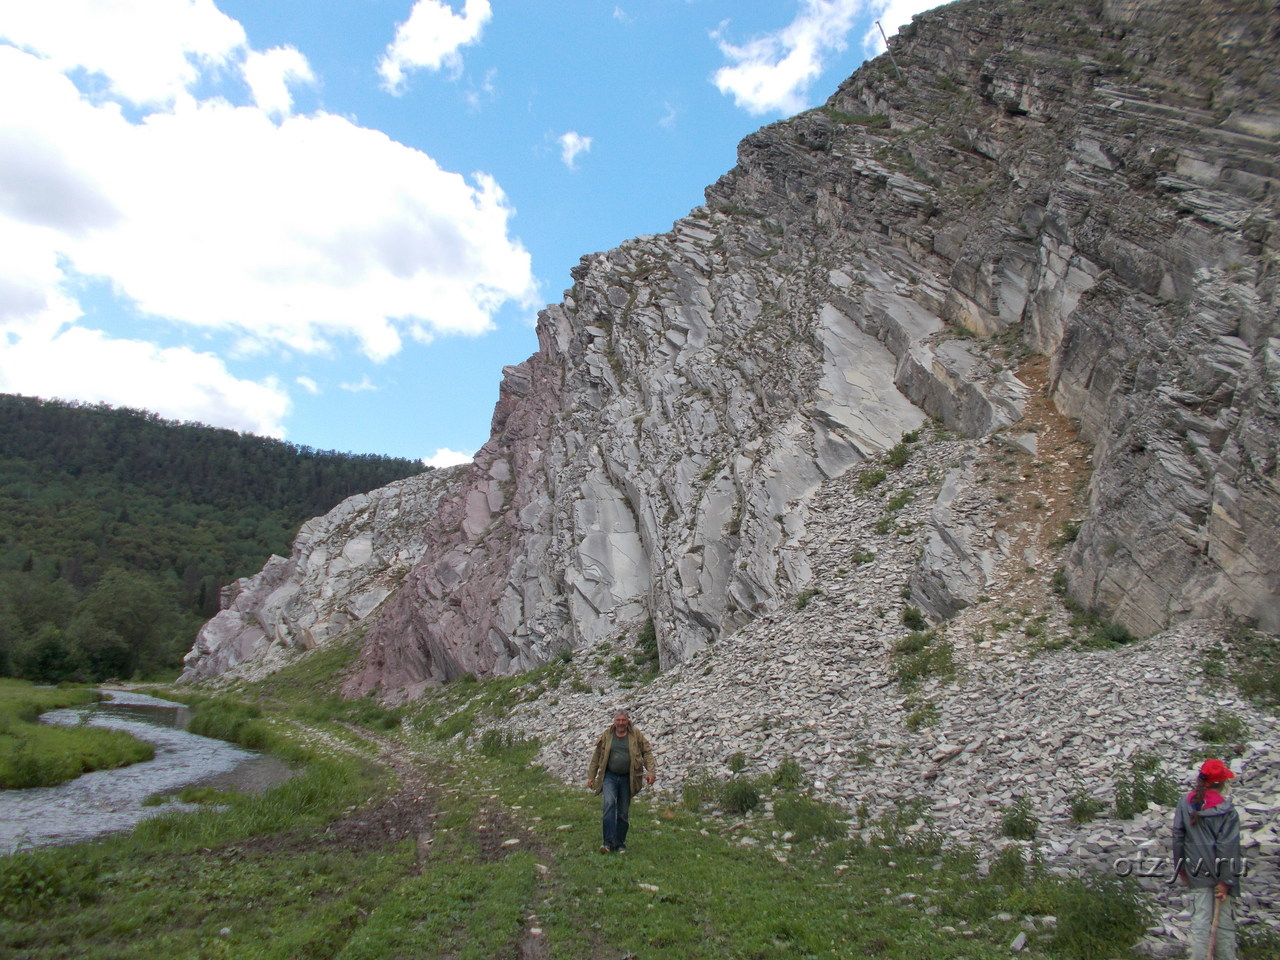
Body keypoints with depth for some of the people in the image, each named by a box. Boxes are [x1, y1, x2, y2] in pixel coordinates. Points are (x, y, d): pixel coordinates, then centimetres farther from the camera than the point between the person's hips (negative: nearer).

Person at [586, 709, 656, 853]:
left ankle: (620, 844, 18)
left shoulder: (636, 734, 2)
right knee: (609, 804, -21)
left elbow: (647, 752, 5)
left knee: (623, 813, 6)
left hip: (627, 778, 1)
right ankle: (608, 842, -18)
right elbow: (596, 755, 11)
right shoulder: (606, 734, 4)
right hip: (610, 776, -1)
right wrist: (591, 776, 9)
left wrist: (650, 771, -7)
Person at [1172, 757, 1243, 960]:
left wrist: (1180, 867, 13)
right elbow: (1227, 848, -14)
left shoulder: (1185, 804, -2)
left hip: (1197, 872, 2)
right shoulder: (1227, 811, -13)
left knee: (1201, 917, 7)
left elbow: (1177, 837, 3)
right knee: (1223, 918, 11)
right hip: (1221, 872, -2)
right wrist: (1226, 882, -10)